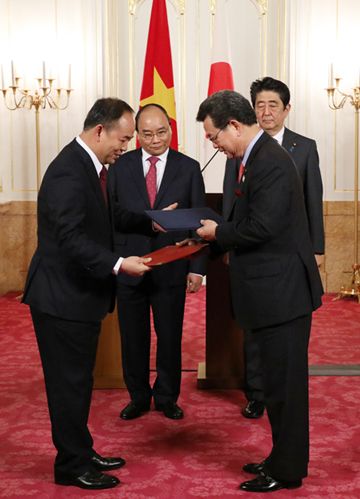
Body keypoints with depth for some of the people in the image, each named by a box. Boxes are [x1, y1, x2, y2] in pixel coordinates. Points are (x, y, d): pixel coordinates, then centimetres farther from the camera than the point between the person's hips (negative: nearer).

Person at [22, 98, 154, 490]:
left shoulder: (86, 165, 10)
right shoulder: (68, 172, -22)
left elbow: (106, 216, 21)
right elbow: (72, 240, -28)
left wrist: (149, 223, 13)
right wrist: (119, 264, -30)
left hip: (77, 294, 10)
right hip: (63, 296, -10)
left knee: (77, 380, 19)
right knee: (69, 382, 2)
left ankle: (81, 454, 33)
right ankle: (72, 466, 16)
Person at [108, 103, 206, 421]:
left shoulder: (189, 168, 1)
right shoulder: (120, 166, 2)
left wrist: (197, 268, -3)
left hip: (171, 271, 0)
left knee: (170, 338, 11)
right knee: (133, 339, 11)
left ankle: (167, 398, 29)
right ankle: (138, 398, 29)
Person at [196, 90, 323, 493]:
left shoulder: (270, 162, -19)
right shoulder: (257, 158, 12)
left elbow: (261, 228, -25)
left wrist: (217, 232, -10)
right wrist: (209, 243, 7)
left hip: (282, 292, -10)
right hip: (273, 292, 10)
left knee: (284, 383, 2)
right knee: (280, 381, 18)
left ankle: (286, 471, 14)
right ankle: (283, 458, 31)